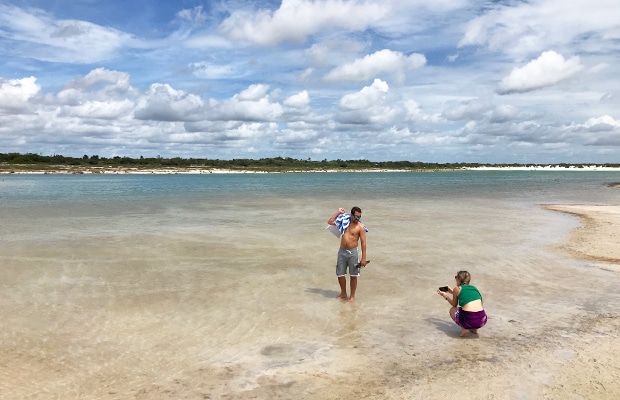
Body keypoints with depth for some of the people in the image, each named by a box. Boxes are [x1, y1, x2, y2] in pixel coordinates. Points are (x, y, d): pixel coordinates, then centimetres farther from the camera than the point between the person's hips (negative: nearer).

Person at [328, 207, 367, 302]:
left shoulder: (360, 227, -7)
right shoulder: (344, 221, 6)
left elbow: (363, 242, -8)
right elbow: (330, 222, 11)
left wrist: (363, 258, -11)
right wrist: (338, 213, 6)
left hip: (352, 252, -4)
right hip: (342, 251, 4)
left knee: (353, 276, 4)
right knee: (340, 275, 9)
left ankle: (352, 296, 19)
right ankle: (343, 293, 29)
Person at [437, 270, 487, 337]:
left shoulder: (457, 289, 7)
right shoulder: (474, 288, 20)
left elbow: (454, 305, 22)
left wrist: (445, 296, 36)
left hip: (469, 320, -5)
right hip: (482, 320, 5)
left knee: (452, 309, 27)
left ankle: (464, 329, 6)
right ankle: (474, 329, 19)